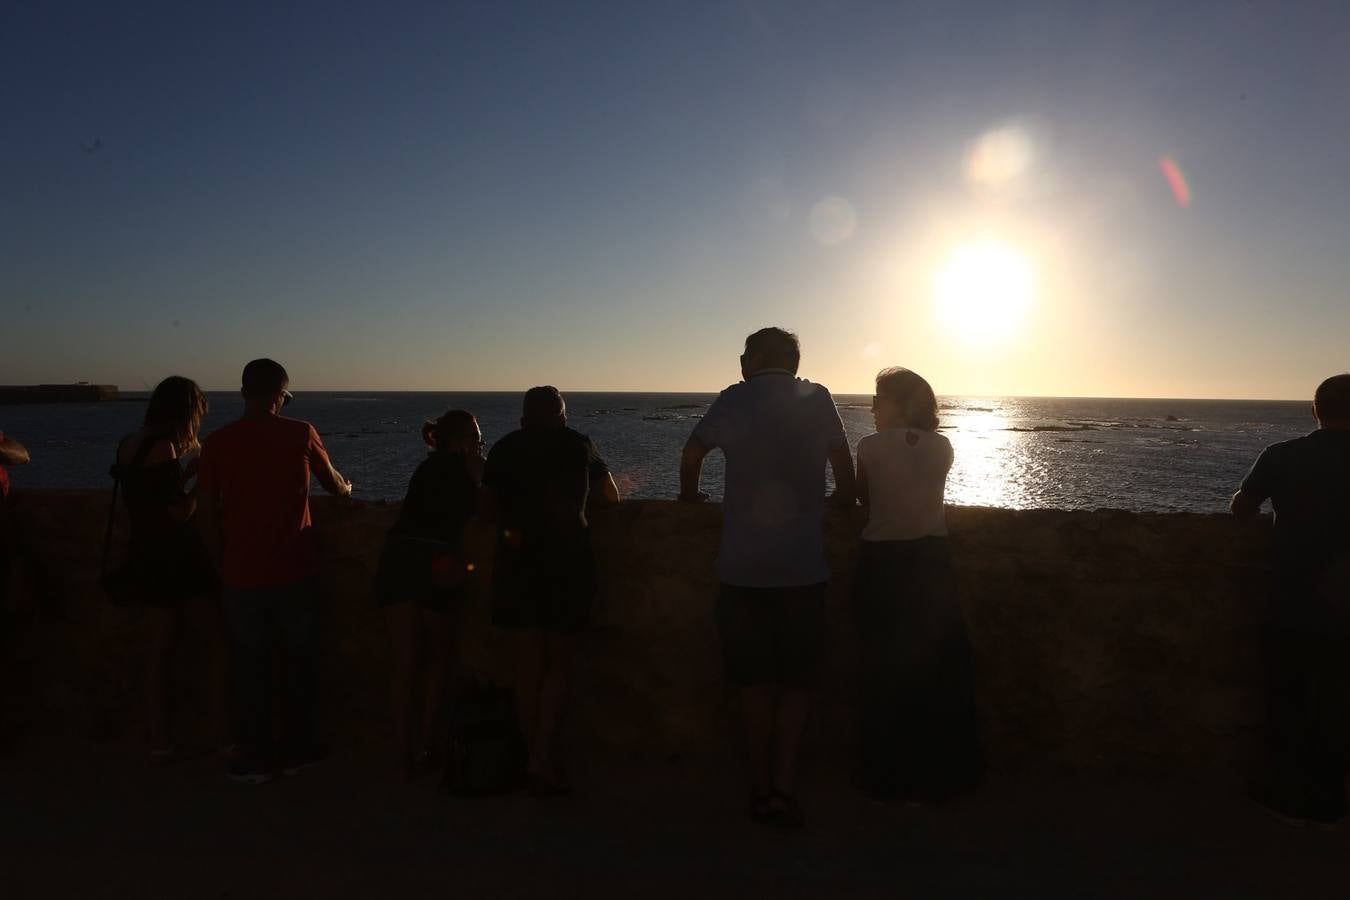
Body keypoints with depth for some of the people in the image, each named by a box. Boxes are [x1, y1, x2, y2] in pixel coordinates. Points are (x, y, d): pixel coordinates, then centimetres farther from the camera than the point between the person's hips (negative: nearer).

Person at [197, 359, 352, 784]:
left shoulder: (218, 442, -3)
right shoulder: (300, 433, -5)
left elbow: (205, 510, -1)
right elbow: (332, 481, 10)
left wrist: (222, 560, 10)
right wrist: (346, 489, 33)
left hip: (241, 574, 1)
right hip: (294, 572, -1)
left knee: (250, 665, 12)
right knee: (300, 661, 14)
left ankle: (256, 757, 20)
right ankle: (296, 750, 23)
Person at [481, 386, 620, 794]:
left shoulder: (504, 449, 8)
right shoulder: (578, 444, 6)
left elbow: (490, 511, 6)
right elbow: (610, 496, 14)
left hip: (518, 558, 2)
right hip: (567, 557, -1)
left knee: (528, 662, 11)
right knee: (560, 661, 8)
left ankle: (534, 760, 17)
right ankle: (542, 758, -2)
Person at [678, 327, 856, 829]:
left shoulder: (735, 400, 0)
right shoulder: (817, 399, 3)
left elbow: (691, 455, 2)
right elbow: (844, 464, 11)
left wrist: (690, 494, 21)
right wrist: (843, 501, 30)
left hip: (742, 566, 0)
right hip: (803, 566, 0)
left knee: (755, 680, 11)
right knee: (797, 679, 10)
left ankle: (761, 787, 19)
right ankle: (783, 784, 1)